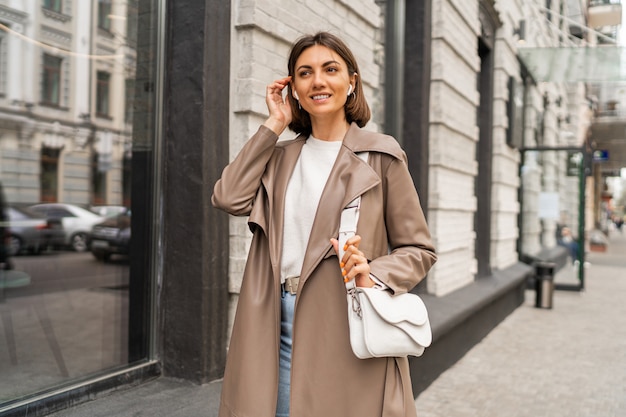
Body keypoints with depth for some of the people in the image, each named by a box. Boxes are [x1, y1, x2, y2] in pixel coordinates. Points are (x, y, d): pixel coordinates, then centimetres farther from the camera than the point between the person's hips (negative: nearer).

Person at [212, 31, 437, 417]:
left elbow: (419, 249, 0)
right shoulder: (281, 156, 12)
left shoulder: (380, 155, -1)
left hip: (342, 326, -3)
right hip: (277, 324, 4)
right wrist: (274, 124, 1)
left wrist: (374, 276, -20)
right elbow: (229, 198, -5)